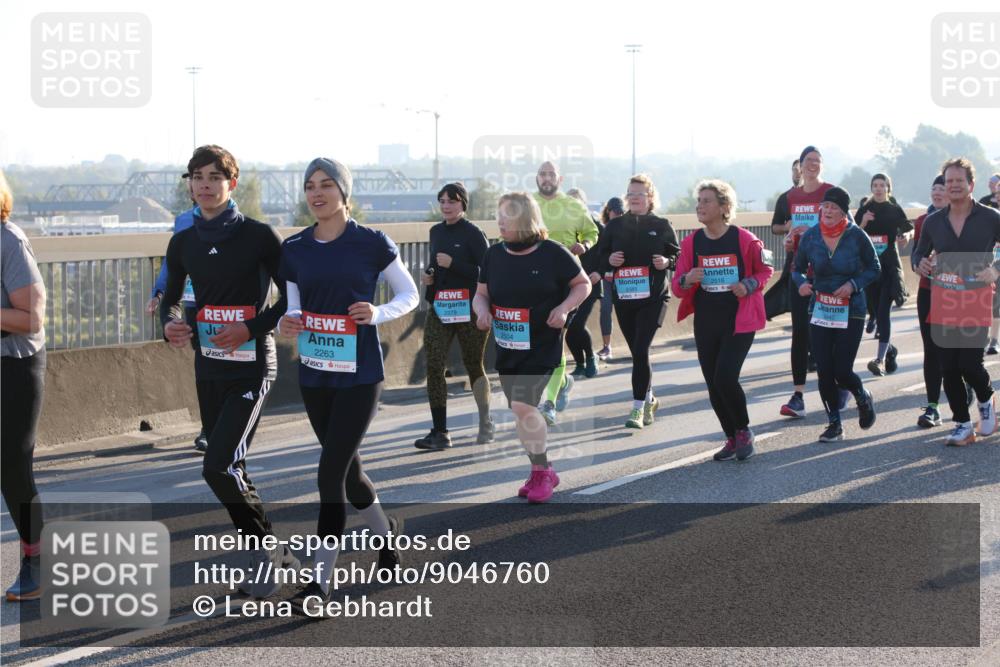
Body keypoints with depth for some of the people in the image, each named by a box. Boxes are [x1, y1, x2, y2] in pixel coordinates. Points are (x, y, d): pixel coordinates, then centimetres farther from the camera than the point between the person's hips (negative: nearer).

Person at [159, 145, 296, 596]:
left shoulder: (258, 236, -8)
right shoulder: (183, 243, 7)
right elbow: (170, 297, 17)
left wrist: (252, 328, -16)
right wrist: (170, 323, -5)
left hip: (251, 367, -6)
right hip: (208, 368, 6)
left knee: (219, 466, -16)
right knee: (229, 471, 11)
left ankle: (264, 551, 1)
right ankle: (272, 552, 25)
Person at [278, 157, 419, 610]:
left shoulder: (371, 244, -6)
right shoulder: (294, 249, 5)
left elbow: (409, 294, 2)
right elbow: (294, 306, 12)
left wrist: (378, 313, -17)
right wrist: (289, 322, -11)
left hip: (359, 373, -5)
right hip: (313, 373, 5)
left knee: (331, 472, -11)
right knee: (346, 469, 17)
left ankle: (322, 578, -5)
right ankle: (386, 531, 44)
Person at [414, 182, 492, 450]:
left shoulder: (474, 234, -8)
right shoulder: (436, 231, 10)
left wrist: (453, 264, -21)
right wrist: (429, 275, 6)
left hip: (468, 309, -5)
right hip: (439, 308, 5)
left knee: (474, 366, 9)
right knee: (434, 368, -6)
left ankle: (486, 423, 28)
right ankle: (439, 432, -4)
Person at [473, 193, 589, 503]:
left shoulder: (552, 253, -10)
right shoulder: (494, 254, 3)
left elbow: (583, 284, 1)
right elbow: (481, 293, 12)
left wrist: (564, 307, -16)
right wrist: (482, 309, -11)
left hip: (542, 346, -6)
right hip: (506, 347, 6)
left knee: (523, 405, -17)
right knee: (519, 411, 11)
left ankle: (542, 471, 0)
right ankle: (540, 472, 28)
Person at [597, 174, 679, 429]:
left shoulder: (662, 225, 1)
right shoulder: (615, 226, 6)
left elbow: (678, 256, 7)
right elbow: (600, 259, 11)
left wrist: (667, 262, -14)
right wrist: (610, 260, -11)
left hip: (653, 297, -3)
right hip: (623, 298, 3)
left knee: (641, 350, -14)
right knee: (637, 352, 11)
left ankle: (638, 408, -9)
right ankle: (649, 399, 31)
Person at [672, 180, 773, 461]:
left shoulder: (745, 240, -9)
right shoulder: (691, 243, 2)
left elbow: (765, 270, 7)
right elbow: (677, 287, 5)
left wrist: (748, 286, -13)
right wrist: (687, 280, -18)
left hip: (740, 321, -4)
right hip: (705, 323, 5)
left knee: (725, 377, -17)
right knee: (714, 385, 7)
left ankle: (744, 430, 8)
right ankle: (732, 438, 25)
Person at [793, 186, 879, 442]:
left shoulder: (856, 236, -9)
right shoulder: (810, 236, -2)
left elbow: (873, 268, 1)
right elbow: (798, 269, 8)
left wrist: (854, 284, -15)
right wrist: (801, 282, -13)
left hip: (851, 312, -3)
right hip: (819, 312, 3)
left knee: (842, 372, -6)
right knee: (824, 371, 0)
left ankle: (862, 396, 30)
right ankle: (834, 424, 17)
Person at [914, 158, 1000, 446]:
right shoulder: (933, 221, 6)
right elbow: (919, 252, 18)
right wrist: (920, 263, -5)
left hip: (976, 302, -3)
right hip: (942, 301, 3)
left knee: (970, 364, -10)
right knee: (948, 368, 4)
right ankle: (963, 425, 17)